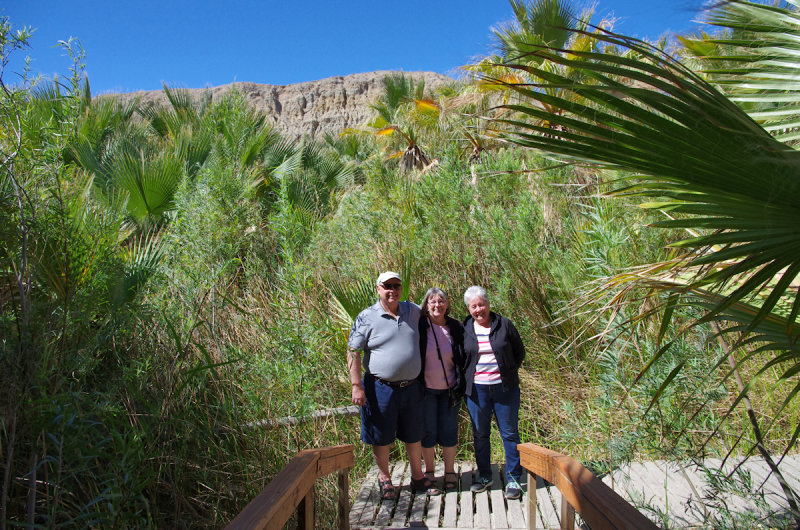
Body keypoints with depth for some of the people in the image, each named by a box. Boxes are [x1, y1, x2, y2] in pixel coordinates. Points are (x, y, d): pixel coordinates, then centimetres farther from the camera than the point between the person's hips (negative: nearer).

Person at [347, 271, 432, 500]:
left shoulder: (413, 311, 5)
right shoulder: (366, 318, -8)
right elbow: (353, 352, -9)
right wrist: (357, 386, -14)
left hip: (411, 386, 4)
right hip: (381, 388, -4)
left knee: (414, 435, 15)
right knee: (381, 436, 10)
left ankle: (417, 477, 32)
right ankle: (384, 478, 30)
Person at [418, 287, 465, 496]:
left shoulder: (455, 327, -1)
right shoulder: (419, 327, -8)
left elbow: (462, 358, 7)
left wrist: (461, 385, 2)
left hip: (449, 390, 2)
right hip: (426, 390, -1)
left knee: (449, 432, 8)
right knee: (428, 432, 6)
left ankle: (450, 473, 25)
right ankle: (429, 475, 21)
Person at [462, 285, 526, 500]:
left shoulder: (504, 325, -1)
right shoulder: (464, 329, 2)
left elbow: (519, 352, 8)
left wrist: (509, 372, 2)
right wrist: (465, 378, 4)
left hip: (505, 388, -1)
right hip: (476, 389, 1)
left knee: (509, 432, 4)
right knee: (480, 434, 10)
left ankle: (513, 479, 16)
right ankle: (484, 476, 26)